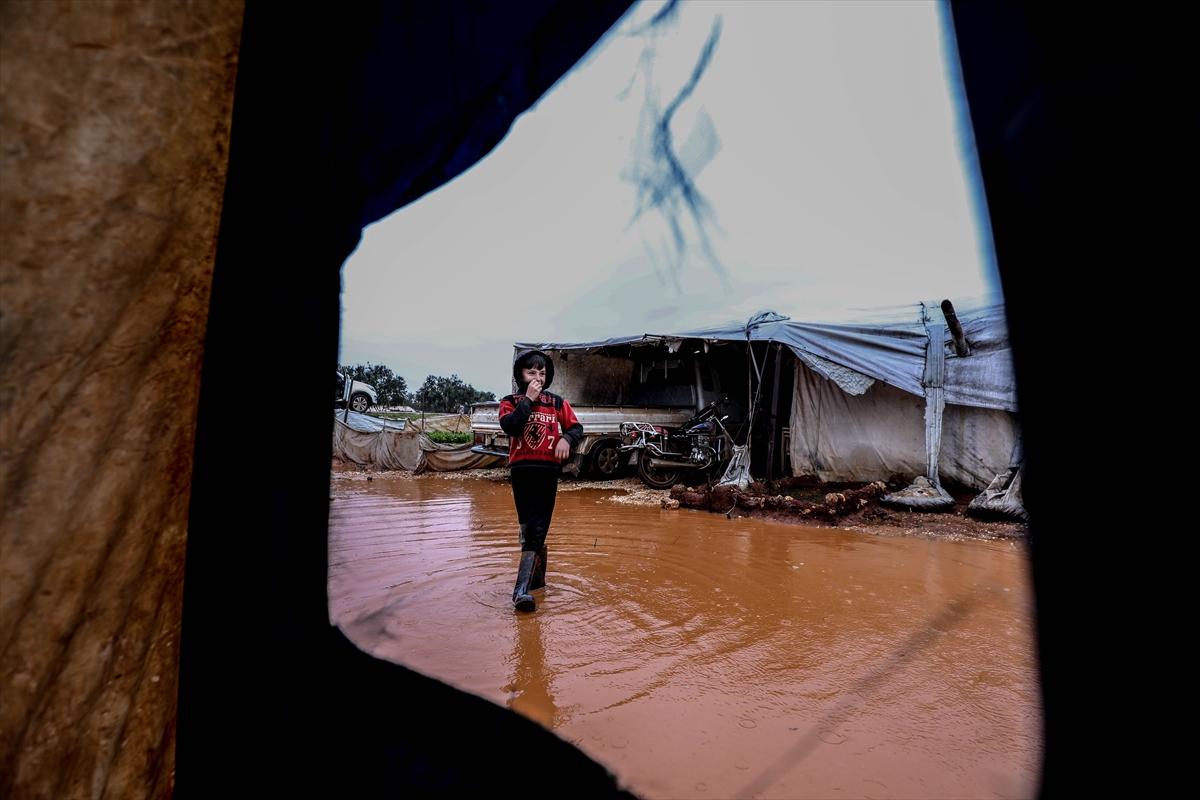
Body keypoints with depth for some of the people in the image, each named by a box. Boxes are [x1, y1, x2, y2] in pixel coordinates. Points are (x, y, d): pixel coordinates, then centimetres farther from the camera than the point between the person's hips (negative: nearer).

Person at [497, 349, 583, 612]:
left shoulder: (557, 402, 11)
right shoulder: (510, 402, 8)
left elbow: (576, 428, 9)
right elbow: (509, 426, -11)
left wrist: (566, 438, -12)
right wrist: (528, 399, -10)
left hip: (548, 470, 0)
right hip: (521, 470, 1)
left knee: (536, 530, -8)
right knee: (529, 529, 9)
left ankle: (522, 590, -10)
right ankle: (537, 577, 28)